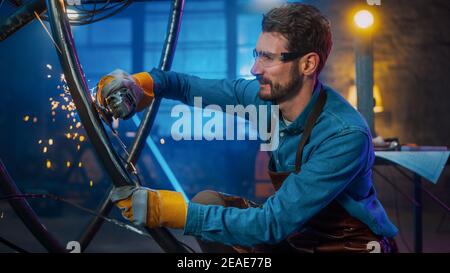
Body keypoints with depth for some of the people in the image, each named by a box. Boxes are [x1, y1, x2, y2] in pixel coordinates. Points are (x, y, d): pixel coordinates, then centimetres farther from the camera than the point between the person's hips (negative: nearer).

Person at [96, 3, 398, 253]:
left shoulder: (346, 135, -29)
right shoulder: (268, 95, -10)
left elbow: (274, 224, -31)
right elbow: (193, 87, 5)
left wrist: (171, 210, -35)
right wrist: (141, 84, -16)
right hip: (294, 233, 7)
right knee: (207, 203, -7)